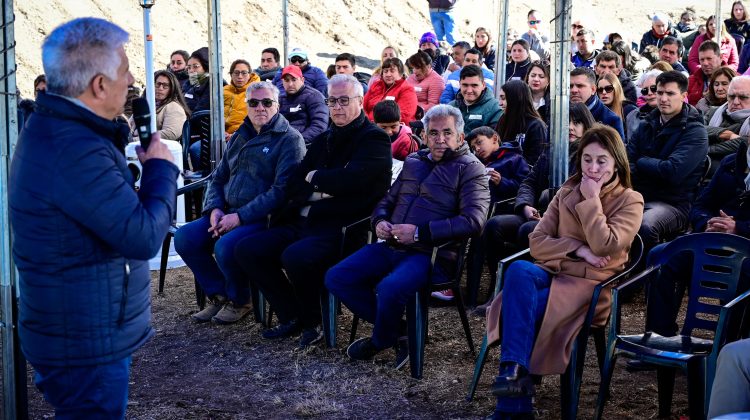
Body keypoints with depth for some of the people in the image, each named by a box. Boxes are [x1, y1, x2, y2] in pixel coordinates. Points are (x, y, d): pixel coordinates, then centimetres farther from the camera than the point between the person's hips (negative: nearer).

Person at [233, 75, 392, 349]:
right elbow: (293, 186, 13)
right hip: (301, 222, 8)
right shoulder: (323, 140, 20)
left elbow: (351, 179, -21)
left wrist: (315, 178, -4)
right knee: (247, 250, -7)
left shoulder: (374, 139, -4)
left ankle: (313, 320, -5)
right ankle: (292, 316, 5)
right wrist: (320, 190, -8)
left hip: (340, 228, -8)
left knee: (295, 256, -34)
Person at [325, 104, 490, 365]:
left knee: (390, 288, -34)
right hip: (391, 246, 7)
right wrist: (380, 221, 2)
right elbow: (387, 201, 28)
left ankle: (379, 342, 0)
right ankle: (397, 330, 3)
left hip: (431, 253, -7)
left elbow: (473, 221, -15)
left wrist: (419, 232, -19)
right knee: (336, 278, -8)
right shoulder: (413, 162, 21)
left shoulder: (470, 169, -1)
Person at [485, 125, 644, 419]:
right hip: (555, 272, 4)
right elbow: (536, 242, 6)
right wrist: (578, 249, -8)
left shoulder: (630, 201, 1)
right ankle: (515, 370, -38)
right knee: (519, 270, -33)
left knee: (519, 307, -30)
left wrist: (591, 200, -10)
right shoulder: (567, 192, 14)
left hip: (592, 285, -4)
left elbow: (604, 247, -16)